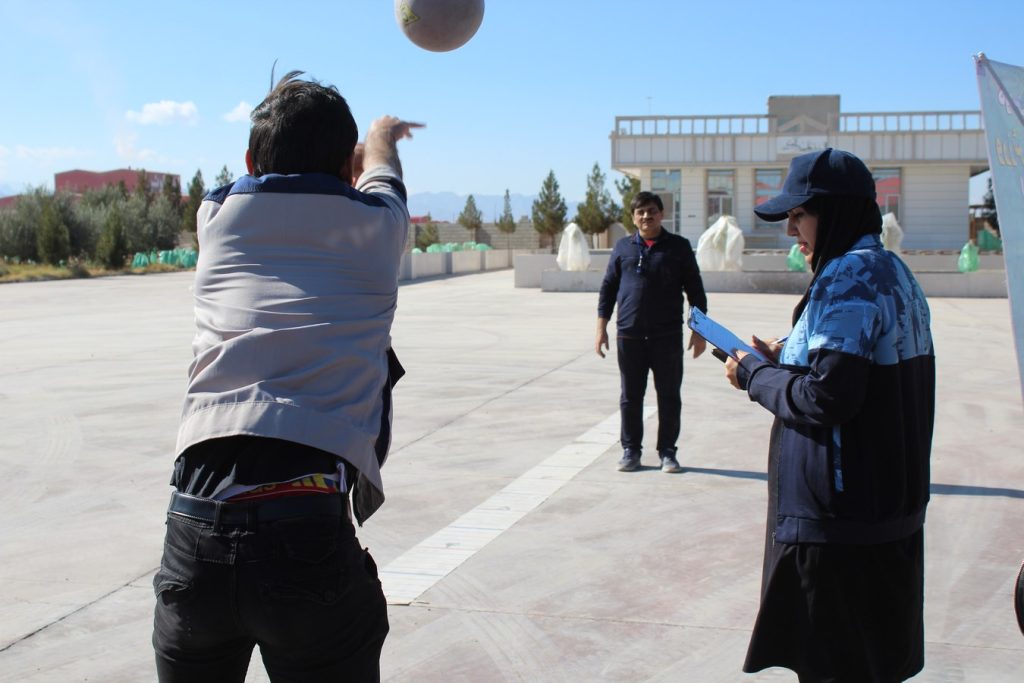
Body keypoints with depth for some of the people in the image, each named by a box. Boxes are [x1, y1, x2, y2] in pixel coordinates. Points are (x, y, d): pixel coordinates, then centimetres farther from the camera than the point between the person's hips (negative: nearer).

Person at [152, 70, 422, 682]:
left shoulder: (219, 217, 14)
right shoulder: (376, 225, 9)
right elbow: (377, 177, 34)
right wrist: (383, 139, 59)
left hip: (193, 531, 3)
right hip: (313, 535, -3)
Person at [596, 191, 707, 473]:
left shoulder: (679, 247, 5)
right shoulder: (623, 247, 9)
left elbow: (695, 290, 6)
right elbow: (608, 288, 12)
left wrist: (699, 329, 2)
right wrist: (601, 328, 5)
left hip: (667, 335, -1)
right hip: (629, 335, 1)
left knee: (669, 396, 4)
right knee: (630, 397, 7)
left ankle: (667, 452, 16)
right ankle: (631, 450, 19)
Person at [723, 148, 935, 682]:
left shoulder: (846, 280, -18)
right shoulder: (892, 271, 12)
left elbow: (826, 398, -25)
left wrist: (755, 374, -9)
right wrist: (787, 358, 9)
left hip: (838, 522, -10)